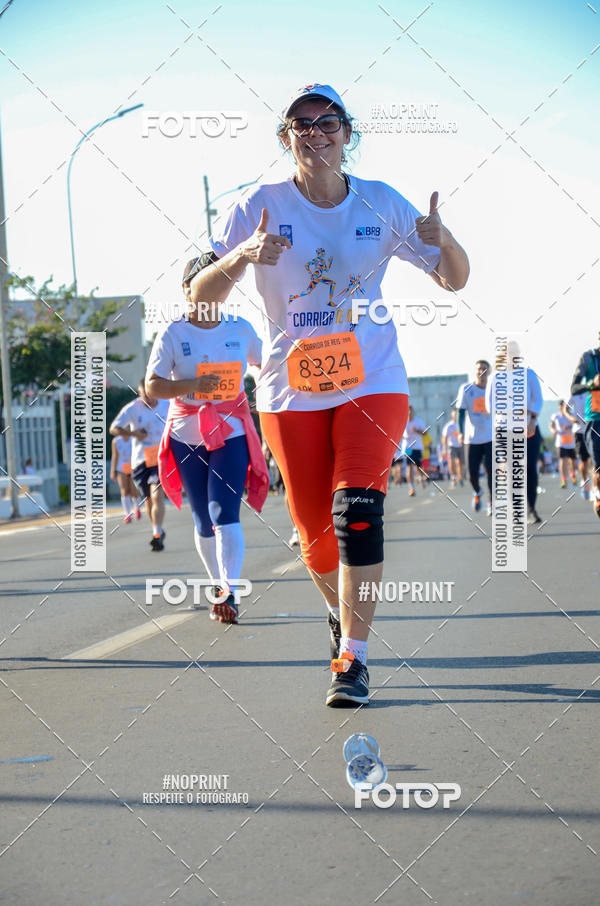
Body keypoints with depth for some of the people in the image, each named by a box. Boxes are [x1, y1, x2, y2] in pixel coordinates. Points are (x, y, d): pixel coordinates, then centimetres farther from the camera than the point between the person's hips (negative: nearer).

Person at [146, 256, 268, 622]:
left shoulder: (241, 329, 4)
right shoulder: (173, 334, -3)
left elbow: (267, 363, 21)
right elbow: (153, 385, -9)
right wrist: (193, 385, -24)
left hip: (232, 434, -1)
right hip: (187, 437, 1)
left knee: (225, 513, -17)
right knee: (203, 520, 9)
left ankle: (230, 592, -24)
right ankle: (219, 584, 27)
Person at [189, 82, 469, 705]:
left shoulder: (381, 204, 1)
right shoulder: (262, 207, -3)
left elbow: (455, 280, 6)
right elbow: (201, 298, -7)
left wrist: (443, 240, -17)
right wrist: (241, 256, -27)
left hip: (371, 380, 0)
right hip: (290, 390, 1)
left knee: (357, 509, -19)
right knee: (315, 531, 6)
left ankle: (352, 658, -13)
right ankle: (340, 612, 38)